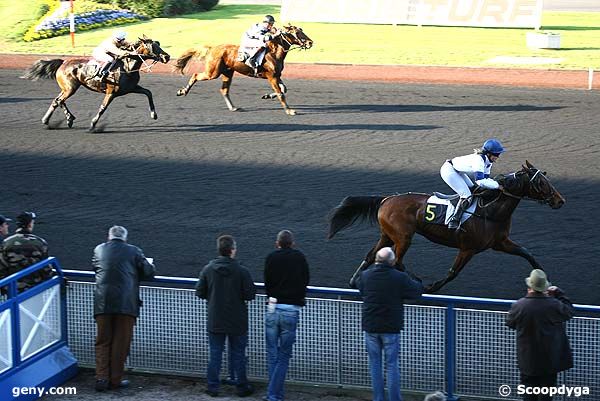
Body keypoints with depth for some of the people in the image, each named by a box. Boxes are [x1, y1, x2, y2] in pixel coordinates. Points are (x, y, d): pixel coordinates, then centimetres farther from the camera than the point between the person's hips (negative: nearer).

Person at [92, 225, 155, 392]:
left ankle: (101, 378, 2)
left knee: (102, 342, 9)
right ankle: (115, 380, 8)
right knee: (120, 343, 6)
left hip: (103, 303, 2)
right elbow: (149, 273, 5)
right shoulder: (133, 251, 3)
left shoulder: (99, 250, 10)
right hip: (126, 303, -2)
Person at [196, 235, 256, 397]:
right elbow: (250, 294, -12)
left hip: (215, 321, 2)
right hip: (237, 322, -2)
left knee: (215, 354, 11)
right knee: (238, 354, 10)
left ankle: (212, 387, 13)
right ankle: (242, 387, 18)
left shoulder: (208, 269, -7)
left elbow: (199, 293, -2)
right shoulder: (241, 271, -14)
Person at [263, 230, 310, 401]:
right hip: (291, 311, -1)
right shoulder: (299, 258, 2)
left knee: (272, 354, 12)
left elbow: (267, 283, 7)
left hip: (273, 308, 1)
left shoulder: (271, 258, 2)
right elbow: (306, 280, 11)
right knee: (284, 356, 4)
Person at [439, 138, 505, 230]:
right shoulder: (479, 160, -31)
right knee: (466, 196, -18)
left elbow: (486, 178, 7)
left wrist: (496, 182, -10)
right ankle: (454, 221, -16)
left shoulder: (488, 162, -1)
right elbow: (480, 181, -38)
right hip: (448, 170, -11)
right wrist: (497, 185, -33)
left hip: (457, 171, 11)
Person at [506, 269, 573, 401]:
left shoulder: (518, 306, -15)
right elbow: (569, 311, 2)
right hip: (550, 359, -1)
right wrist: (558, 294, 11)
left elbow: (510, 323, 4)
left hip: (527, 359, 1)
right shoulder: (554, 305, -18)